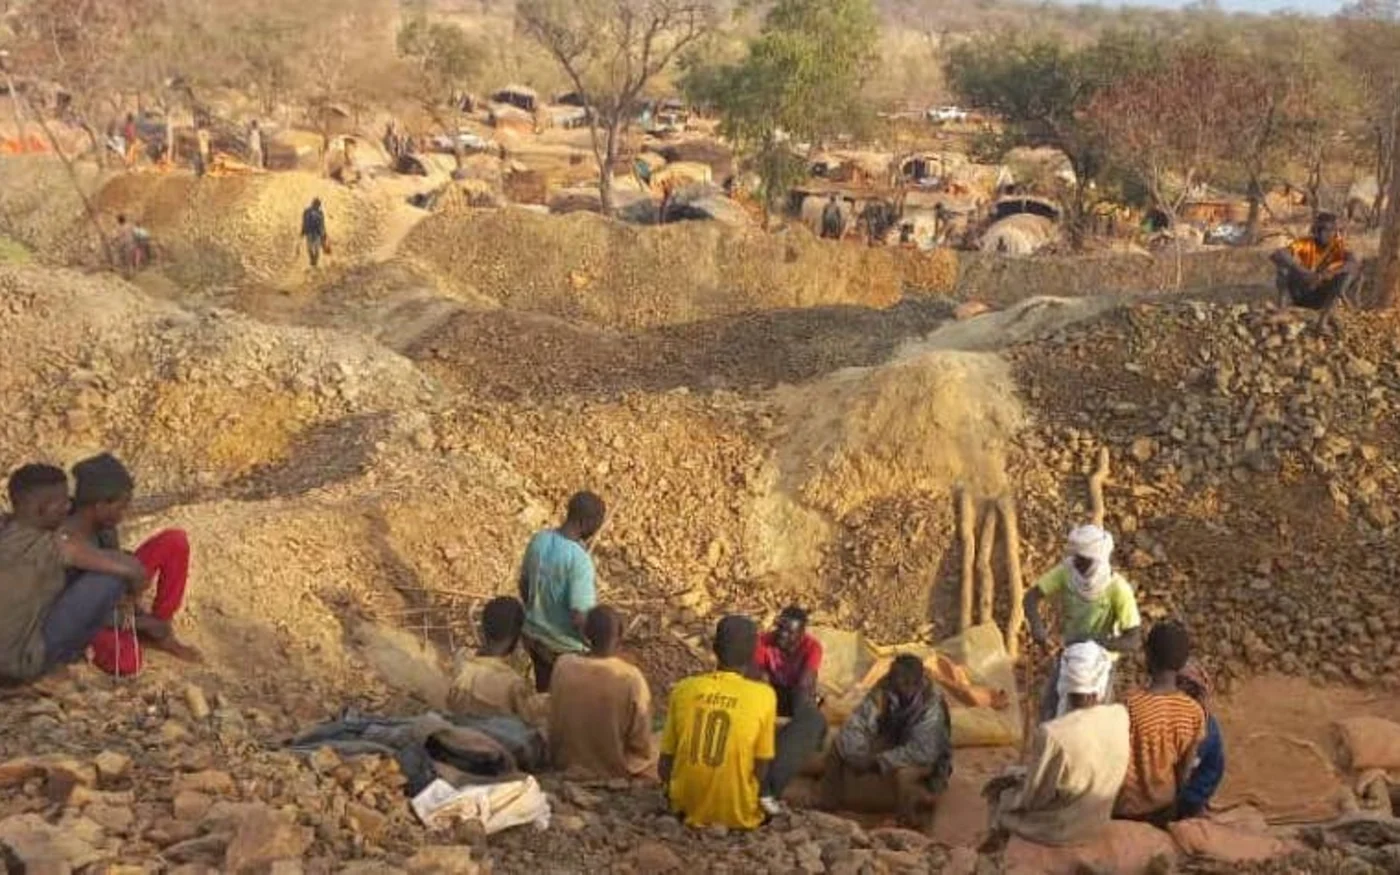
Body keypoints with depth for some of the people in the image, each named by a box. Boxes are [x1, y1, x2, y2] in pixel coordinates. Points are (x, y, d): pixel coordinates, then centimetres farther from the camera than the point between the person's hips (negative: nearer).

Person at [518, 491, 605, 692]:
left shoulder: (539, 540, -8)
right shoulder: (579, 559, -30)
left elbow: (524, 586, 7)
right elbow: (579, 619, -28)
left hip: (534, 635, 6)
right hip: (565, 646, -6)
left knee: (544, 695, 24)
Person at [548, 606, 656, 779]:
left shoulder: (563, 666, -15)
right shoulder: (630, 678, -25)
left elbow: (554, 727, -1)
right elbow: (641, 744, -16)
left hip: (572, 770, 4)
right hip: (620, 775, -4)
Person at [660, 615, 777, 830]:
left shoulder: (683, 689, -5)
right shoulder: (764, 696, -13)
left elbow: (665, 763, 1)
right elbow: (761, 770, -7)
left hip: (687, 809, 2)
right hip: (738, 814, -2)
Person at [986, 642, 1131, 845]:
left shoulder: (1052, 733, -33)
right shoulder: (1121, 717, -15)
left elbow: (1033, 799, -19)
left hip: (1057, 830, -5)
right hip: (1097, 822, 5)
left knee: (998, 794, 23)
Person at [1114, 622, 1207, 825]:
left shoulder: (1130, 707, -26)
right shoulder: (1195, 711, -14)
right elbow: (1184, 772, -4)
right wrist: (1173, 801, 13)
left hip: (1128, 807, -4)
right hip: (1164, 806, 4)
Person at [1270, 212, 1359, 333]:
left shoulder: (1339, 245, -12)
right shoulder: (1305, 243, -14)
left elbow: (1355, 264, -31)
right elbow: (1276, 255, -29)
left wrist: (1326, 274, -46)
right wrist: (1299, 270, -44)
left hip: (1322, 296, 1)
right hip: (1299, 292, -1)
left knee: (1348, 272, -24)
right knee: (1282, 264, -24)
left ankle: (1324, 319, -26)